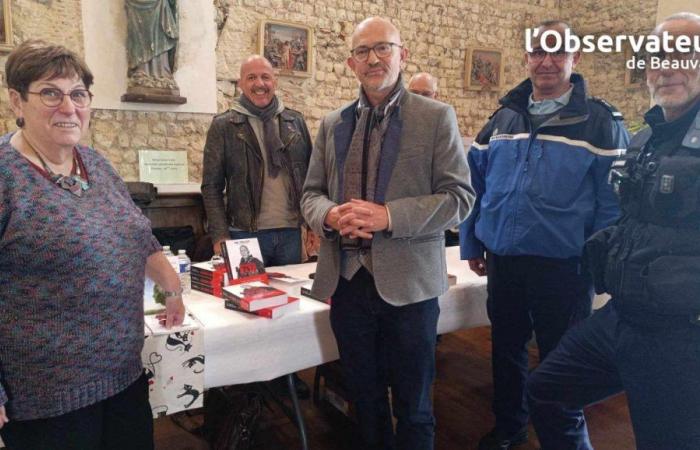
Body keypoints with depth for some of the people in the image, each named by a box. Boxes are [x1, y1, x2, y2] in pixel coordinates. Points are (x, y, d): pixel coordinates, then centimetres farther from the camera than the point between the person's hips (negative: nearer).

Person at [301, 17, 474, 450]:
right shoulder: (333, 123, 11)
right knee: (364, 397, 19)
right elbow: (311, 193, 12)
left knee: (413, 405, 12)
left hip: (408, 281, -3)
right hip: (347, 279, 4)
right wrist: (329, 215, -11)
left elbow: (460, 196, -7)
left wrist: (390, 216, -20)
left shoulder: (436, 117, -1)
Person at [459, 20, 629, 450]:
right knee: (506, 348, 19)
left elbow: (613, 201, -7)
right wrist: (471, 243, 7)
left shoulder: (600, 122, -5)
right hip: (502, 262, 4)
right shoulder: (503, 118, 7)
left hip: (563, 267, -4)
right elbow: (475, 184, 9)